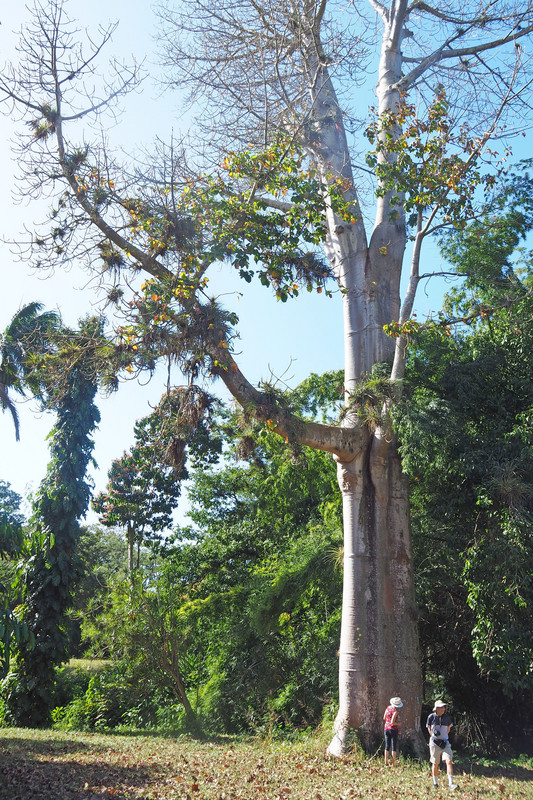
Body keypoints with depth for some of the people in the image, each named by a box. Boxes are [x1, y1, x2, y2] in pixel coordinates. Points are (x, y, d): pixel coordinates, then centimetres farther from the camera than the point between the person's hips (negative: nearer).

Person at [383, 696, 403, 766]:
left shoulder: (388, 708, 3)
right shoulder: (395, 711, -18)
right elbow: (392, 722, -21)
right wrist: (398, 724, -5)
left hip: (386, 729, 6)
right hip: (393, 729, -6)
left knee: (387, 746, 12)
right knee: (394, 747, 1)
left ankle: (386, 762, 13)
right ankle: (393, 764, 1)